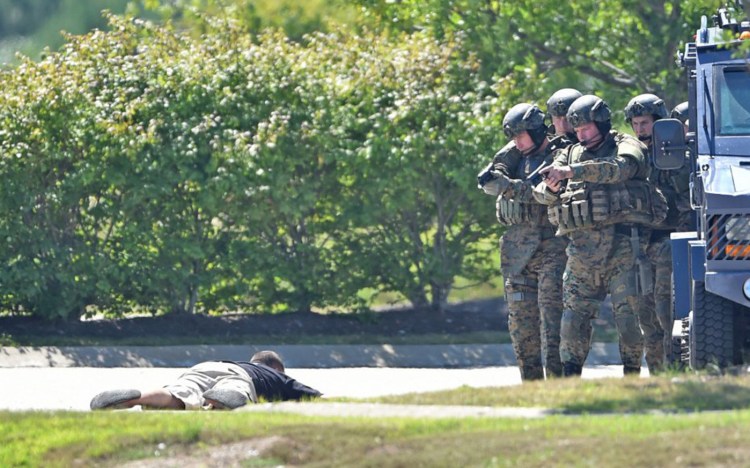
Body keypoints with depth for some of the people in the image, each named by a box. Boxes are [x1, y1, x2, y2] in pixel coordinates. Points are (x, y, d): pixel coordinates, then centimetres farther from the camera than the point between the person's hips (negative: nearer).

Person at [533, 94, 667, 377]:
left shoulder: (627, 146, 5)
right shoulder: (571, 154, 20)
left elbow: (620, 168, -19)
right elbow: (540, 193, 13)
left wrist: (571, 172, -25)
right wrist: (551, 187, -13)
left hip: (621, 244, -4)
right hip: (582, 248, 4)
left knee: (628, 312, -7)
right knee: (574, 313, -1)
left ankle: (632, 375, 0)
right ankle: (570, 379, 2)